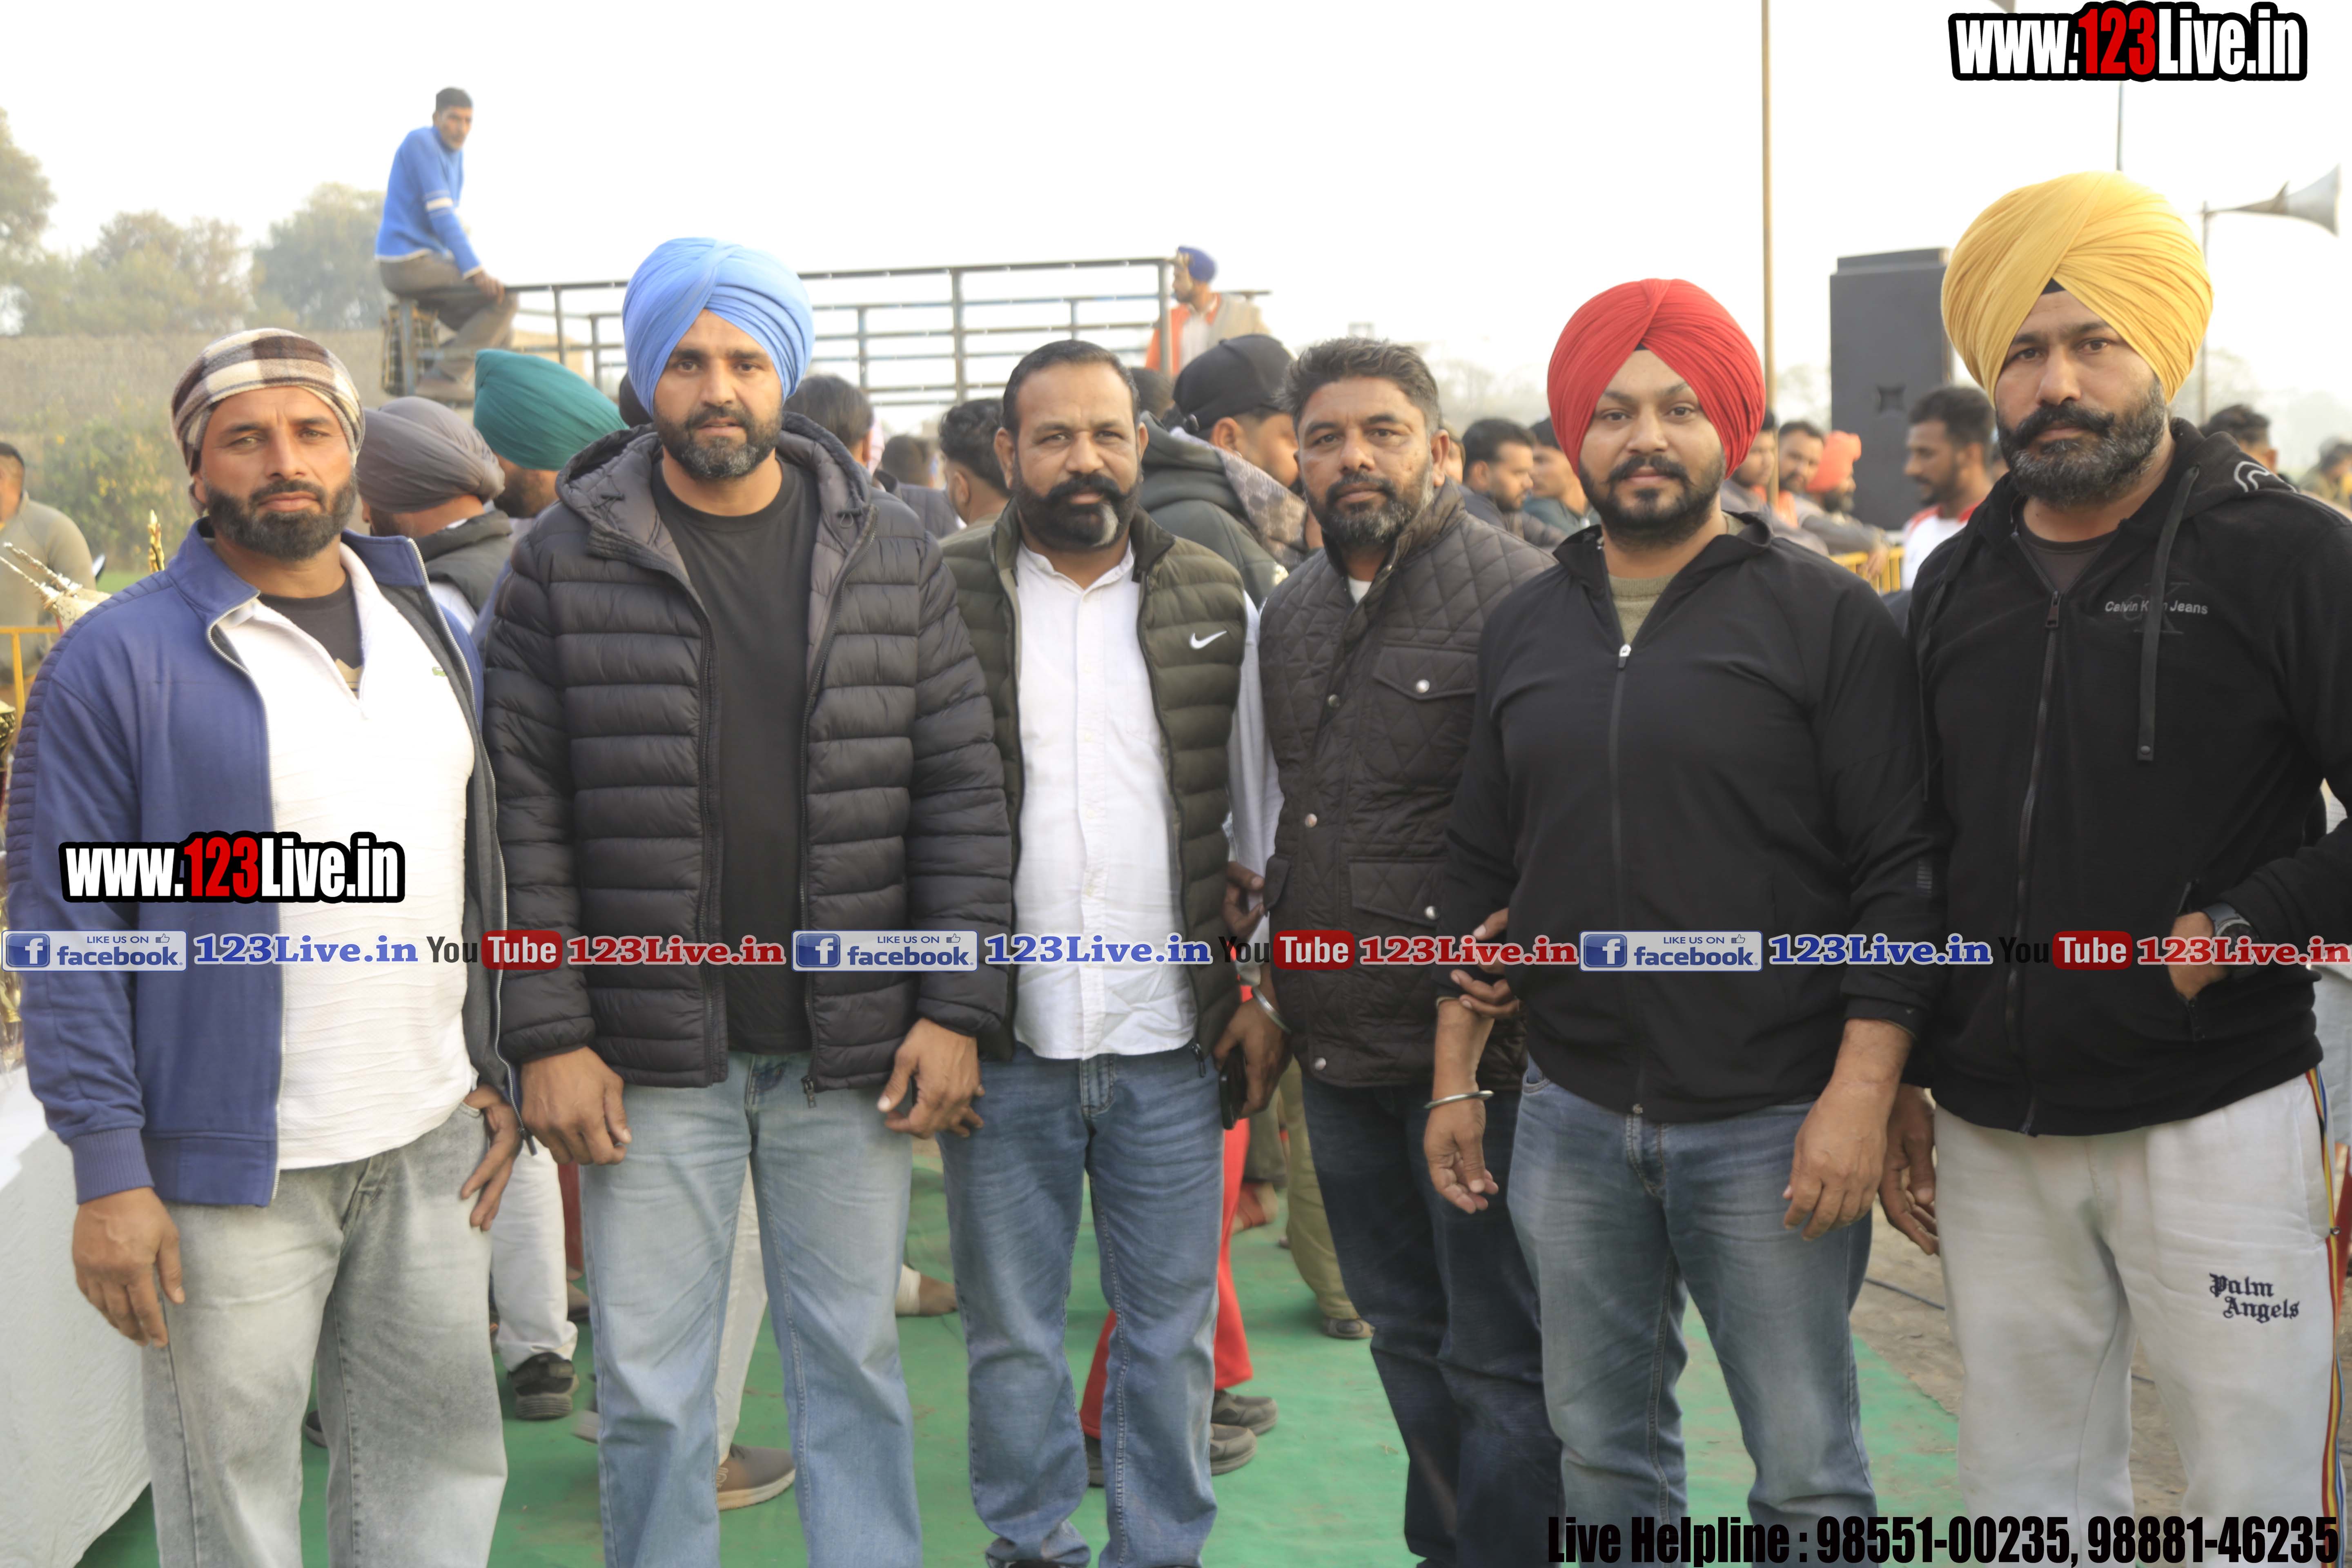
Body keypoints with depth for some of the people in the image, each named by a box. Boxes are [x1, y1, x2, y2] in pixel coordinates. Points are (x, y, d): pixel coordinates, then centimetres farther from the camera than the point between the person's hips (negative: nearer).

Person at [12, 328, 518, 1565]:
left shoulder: (431, 631, 11)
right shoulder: (120, 659, -7)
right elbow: (65, 926, -9)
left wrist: (496, 1074, 11)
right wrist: (106, 1168, -13)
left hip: (432, 1140, 5)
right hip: (233, 1161, -5)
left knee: (442, 1458, 14)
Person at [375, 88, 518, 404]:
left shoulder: (456, 153, 17)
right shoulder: (420, 143, -11)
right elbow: (440, 213, -19)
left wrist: (473, 267, 15)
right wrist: (475, 270, -25)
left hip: (429, 259, 9)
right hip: (407, 261, -9)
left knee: (501, 331, 5)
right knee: (505, 297, -18)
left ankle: (434, 378, -1)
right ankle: (447, 375, -20)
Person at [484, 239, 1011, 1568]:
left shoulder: (893, 557, 3)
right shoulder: (569, 560, -1)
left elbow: (962, 792, 2)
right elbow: (524, 811, -2)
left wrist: (955, 1010, -4)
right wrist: (549, 1036, -6)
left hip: (851, 1053, 1)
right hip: (650, 1056, -1)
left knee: (856, 1360, 13)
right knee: (649, 1388, 8)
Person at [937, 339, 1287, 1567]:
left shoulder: (1215, 605, 6)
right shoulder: (943, 599, 0)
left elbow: (1262, 817, 10)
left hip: (1171, 1039, 1)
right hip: (1000, 1041, -1)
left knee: (1171, 1325, 10)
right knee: (1011, 1328, 11)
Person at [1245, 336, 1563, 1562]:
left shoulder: (1521, 596, -11)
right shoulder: (1289, 617, 12)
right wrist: (1270, 985, 16)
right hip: (1338, 1047, 7)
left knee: (1499, 1358, 4)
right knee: (1404, 1336, 20)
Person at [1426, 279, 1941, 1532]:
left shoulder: (1829, 619, -4)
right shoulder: (1522, 630, 10)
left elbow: (1900, 871, -7)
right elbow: (1480, 870, 15)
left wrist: (1860, 1095, -14)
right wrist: (1454, 1077, 12)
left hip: (1771, 1126, -4)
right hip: (1570, 1118, 4)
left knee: (1807, 1478, 5)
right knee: (1603, 1452, 15)